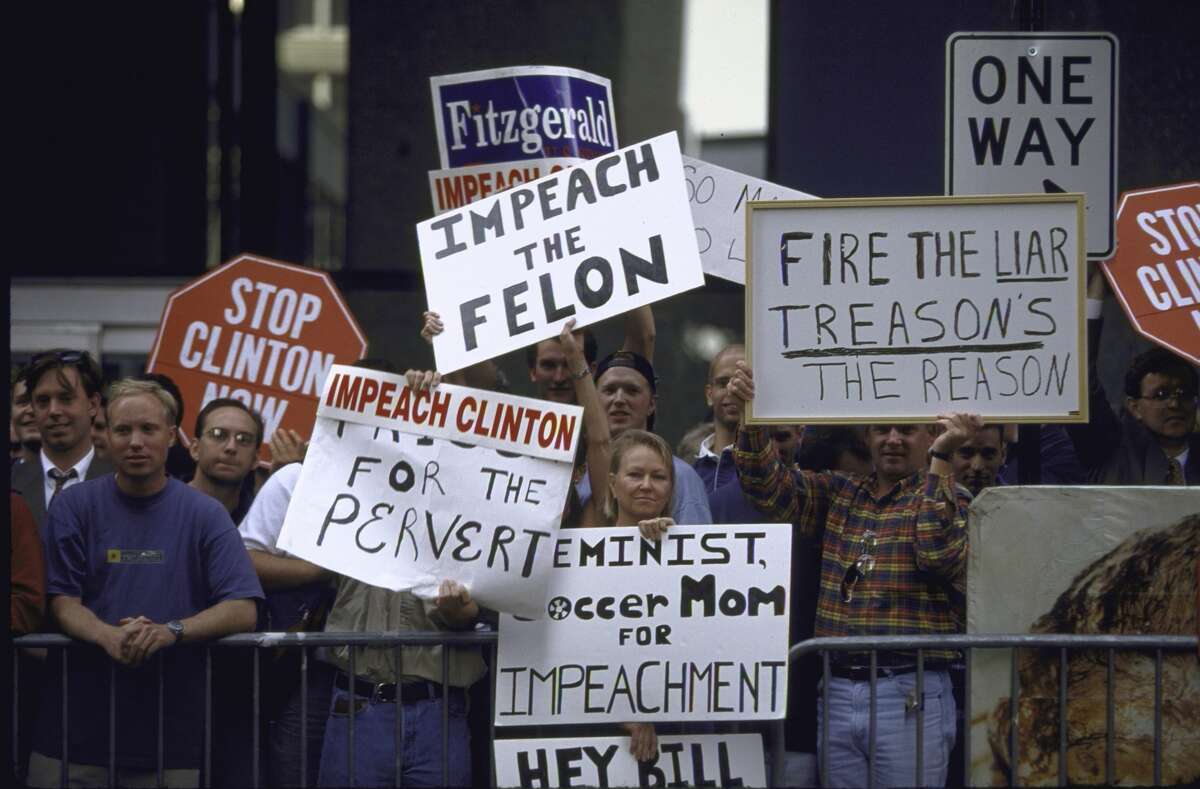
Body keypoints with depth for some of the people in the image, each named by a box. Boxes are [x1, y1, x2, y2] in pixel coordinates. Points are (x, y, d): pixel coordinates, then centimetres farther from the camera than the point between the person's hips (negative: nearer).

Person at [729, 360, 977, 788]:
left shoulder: (948, 499, 1)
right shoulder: (839, 493, 16)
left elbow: (939, 556, -19)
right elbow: (769, 485, 5)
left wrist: (941, 458, -22)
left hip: (910, 695, -5)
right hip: (838, 692, 5)